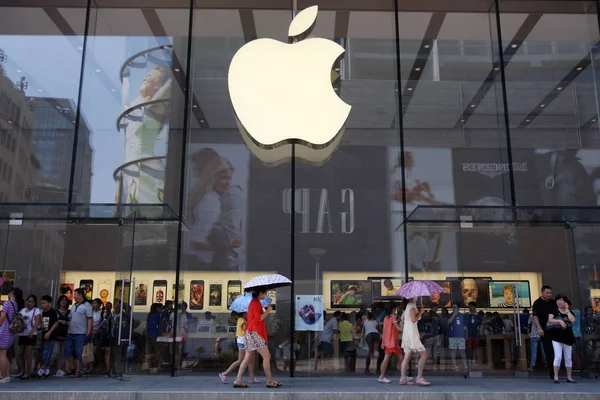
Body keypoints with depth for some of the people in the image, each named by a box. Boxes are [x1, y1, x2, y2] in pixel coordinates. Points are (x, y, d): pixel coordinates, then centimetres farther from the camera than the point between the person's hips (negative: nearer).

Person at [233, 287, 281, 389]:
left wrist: (267, 311, 14)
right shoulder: (255, 303, -12)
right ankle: (270, 381, -3)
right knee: (267, 356, -6)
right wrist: (268, 311, -10)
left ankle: (238, 380, 7)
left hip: (252, 333, 10)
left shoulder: (254, 302, 18)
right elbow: (258, 318, -20)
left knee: (248, 358, 9)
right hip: (254, 333, -10)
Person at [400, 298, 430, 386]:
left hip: (406, 332, 9)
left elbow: (402, 318, 25)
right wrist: (420, 312, -7)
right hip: (412, 333, -9)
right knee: (424, 354, -8)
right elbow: (413, 319, -19)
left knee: (407, 356, 7)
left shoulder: (408, 306, 16)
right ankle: (419, 378, -10)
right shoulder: (412, 306, -11)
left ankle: (403, 378, 5)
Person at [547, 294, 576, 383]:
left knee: (568, 357, 9)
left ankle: (569, 377, 19)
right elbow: (550, 320, -9)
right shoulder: (554, 310, 3)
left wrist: (567, 310, -4)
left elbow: (572, 320, -9)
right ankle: (556, 377, -5)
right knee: (558, 356, -10)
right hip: (557, 336, -3)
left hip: (567, 336, 3)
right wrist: (559, 321, -23)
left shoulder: (569, 312, 10)